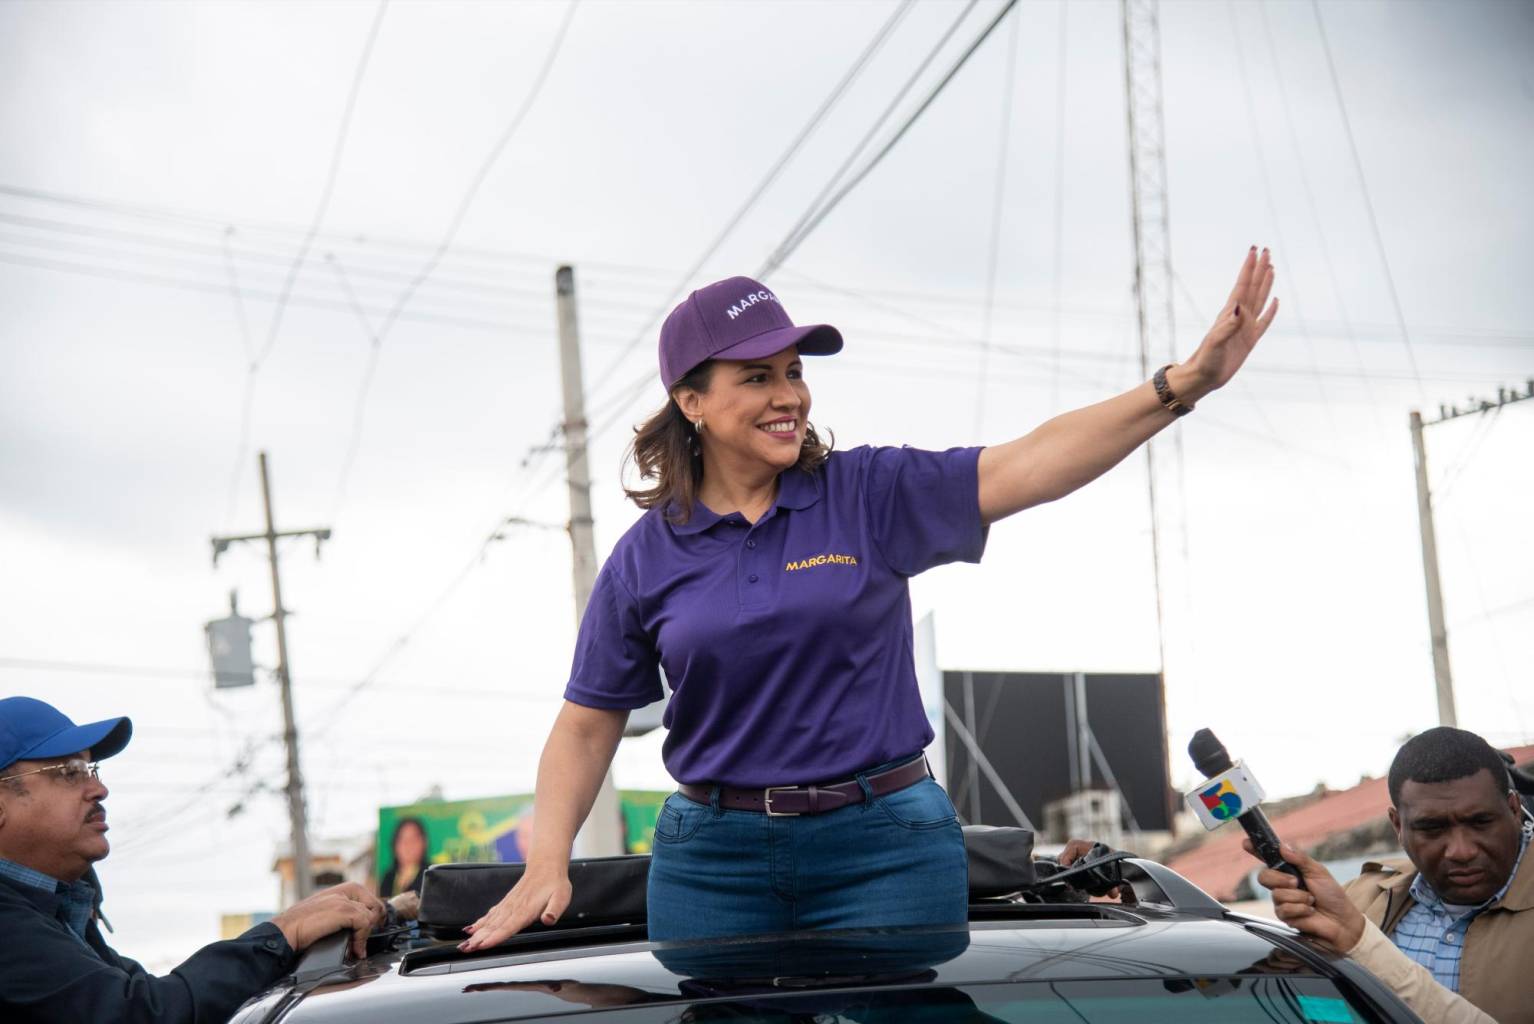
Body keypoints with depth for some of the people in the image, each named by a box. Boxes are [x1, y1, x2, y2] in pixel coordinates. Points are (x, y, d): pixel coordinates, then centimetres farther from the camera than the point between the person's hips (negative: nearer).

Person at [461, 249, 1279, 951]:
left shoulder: (871, 496, 0)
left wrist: (1184, 384, -23)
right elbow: (586, 726, 7)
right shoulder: (646, 558, 3)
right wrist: (547, 863, -6)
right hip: (712, 863, 1)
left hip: (883, 849, -1)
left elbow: (1033, 462, -11)